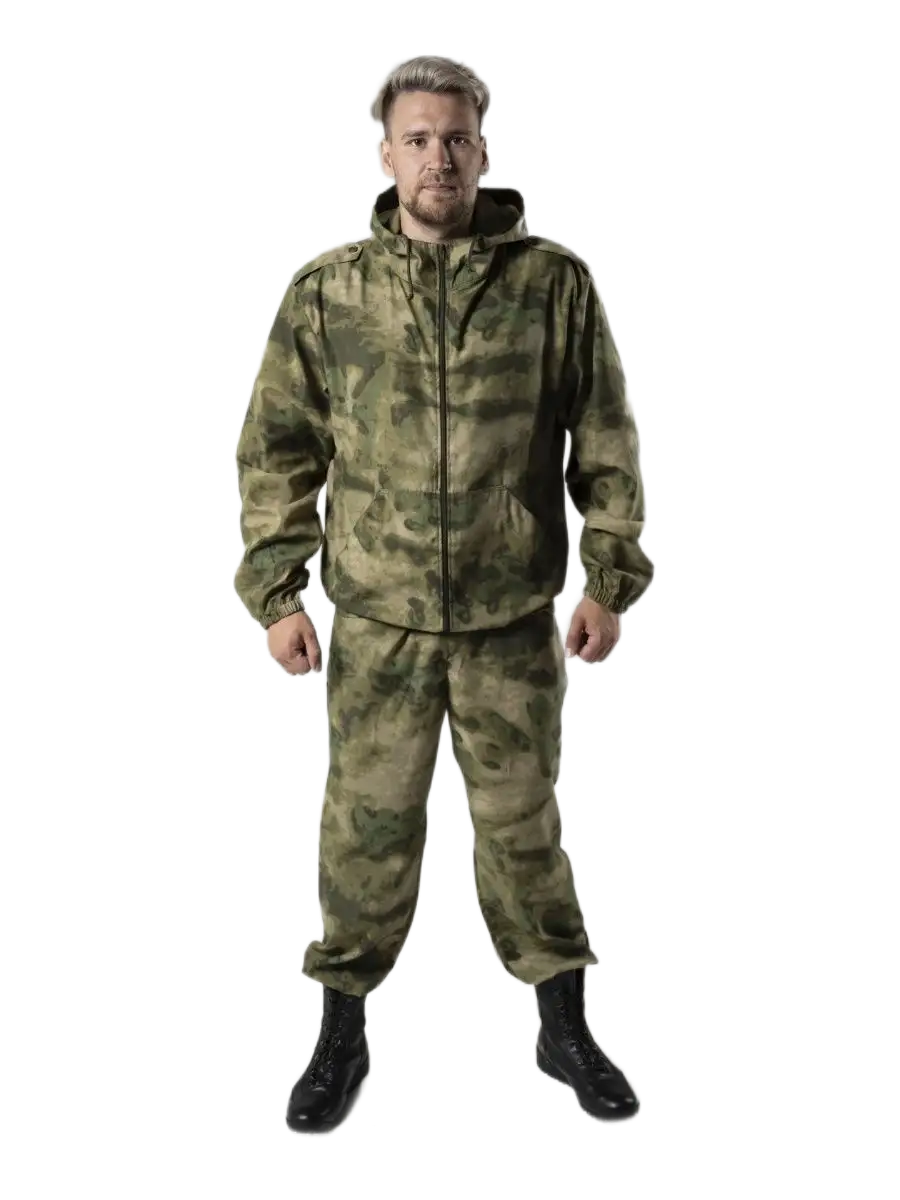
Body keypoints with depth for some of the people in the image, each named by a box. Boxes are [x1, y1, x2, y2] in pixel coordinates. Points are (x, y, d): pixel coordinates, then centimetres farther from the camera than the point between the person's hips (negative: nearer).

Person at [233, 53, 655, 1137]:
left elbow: (608, 440, 3)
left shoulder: (556, 282, -2)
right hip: (376, 622, 1)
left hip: (515, 622, 0)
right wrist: (275, 593, -1)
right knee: (365, 832, 10)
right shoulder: (324, 288, 0)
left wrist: (610, 579, 0)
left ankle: (565, 1030, 32)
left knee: (524, 826, 12)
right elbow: (275, 448, 4)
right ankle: (342, 1036, 30)